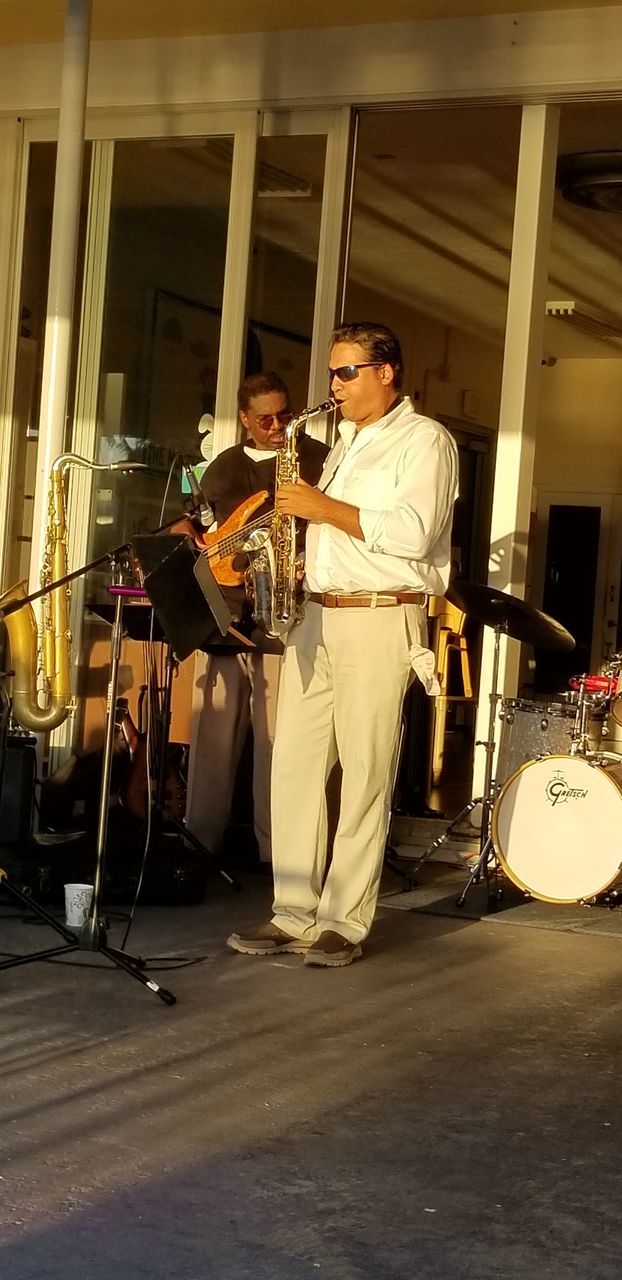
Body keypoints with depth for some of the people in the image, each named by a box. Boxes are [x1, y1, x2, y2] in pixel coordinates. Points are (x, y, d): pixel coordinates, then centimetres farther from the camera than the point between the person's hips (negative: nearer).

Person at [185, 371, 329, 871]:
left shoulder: (318, 459, 3)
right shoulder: (221, 468, 19)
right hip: (223, 613, 5)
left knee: (277, 739, -4)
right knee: (213, 736, 8)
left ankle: (275, 851, 4)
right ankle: (199, 843, 17)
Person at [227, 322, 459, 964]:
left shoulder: (424, 440, -3)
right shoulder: (345, 442, 22)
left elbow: (412, 532, -17)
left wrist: (324, 508, -15)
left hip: (379, 621, -8)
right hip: (315, 615, 8)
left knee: (364, 774, -4)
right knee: (293, 765, 4)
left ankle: (345, 923, 2)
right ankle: (293, 915, 10)